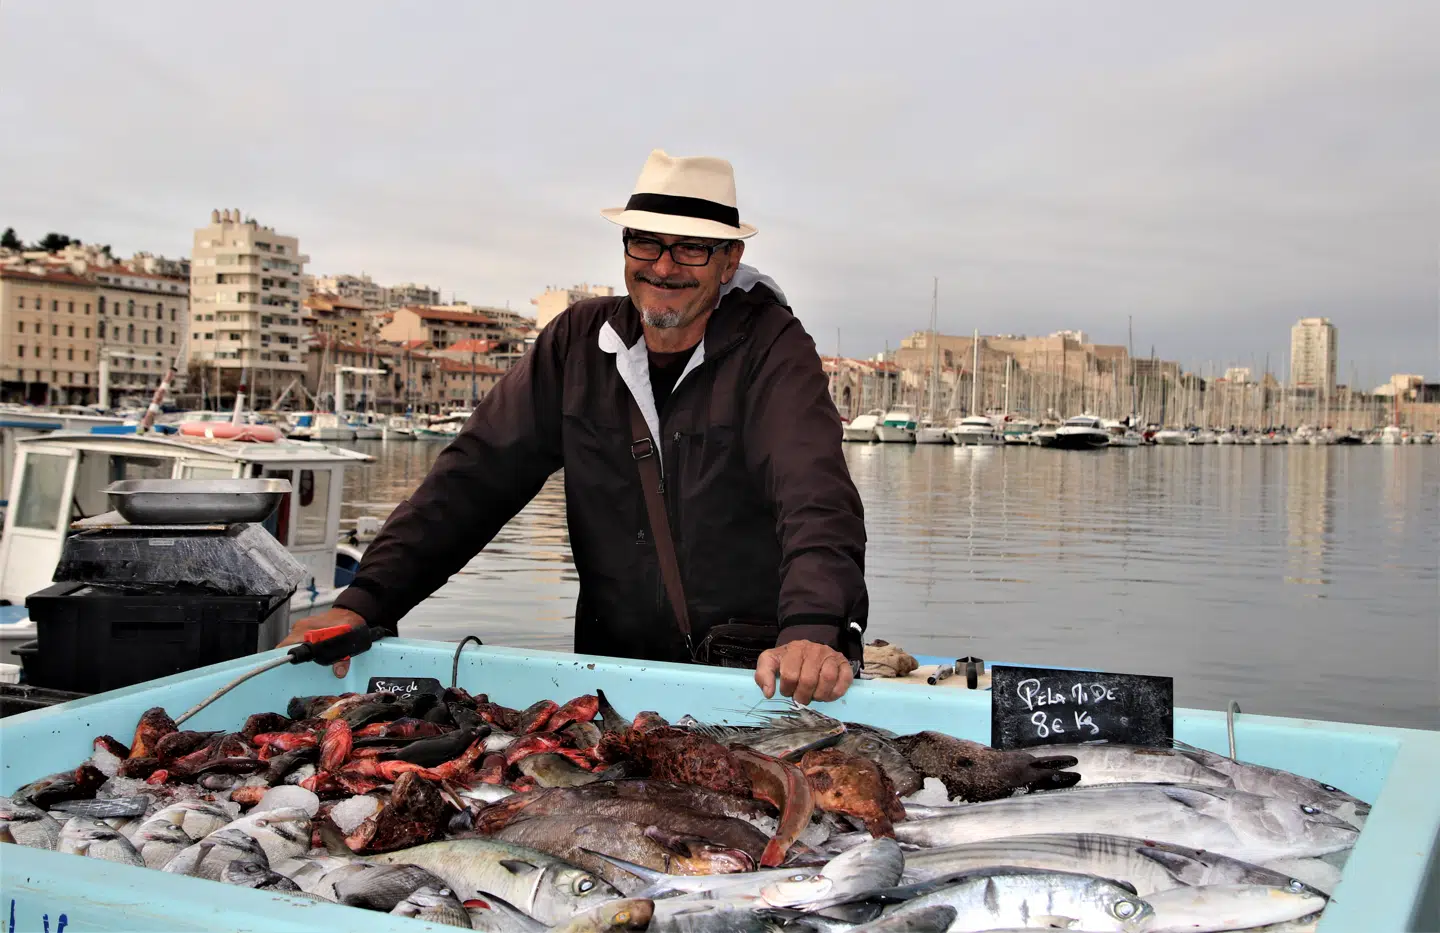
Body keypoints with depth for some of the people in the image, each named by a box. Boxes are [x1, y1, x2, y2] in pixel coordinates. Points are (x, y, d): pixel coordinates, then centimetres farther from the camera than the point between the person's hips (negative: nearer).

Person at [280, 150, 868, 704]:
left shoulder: (770, 346, -8)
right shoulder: (579, 341, 4)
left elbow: (815, 490, -23)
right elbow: (478, 474, 0)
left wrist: (815, 628, -42)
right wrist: (365, 600, -12)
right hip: (613, 664, 4)